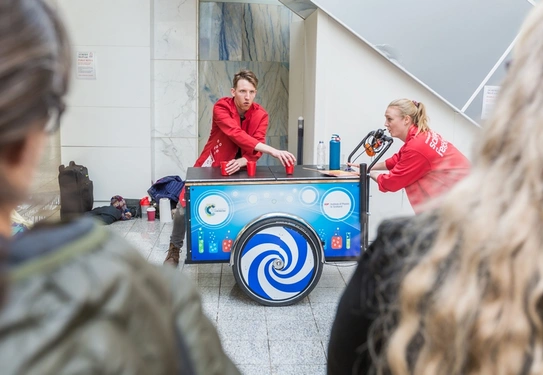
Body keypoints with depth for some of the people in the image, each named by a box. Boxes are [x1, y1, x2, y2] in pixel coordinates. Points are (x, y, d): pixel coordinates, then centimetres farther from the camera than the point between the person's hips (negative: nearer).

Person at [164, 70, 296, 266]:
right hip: (210, 165, -2)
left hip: (237, 168, 2)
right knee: (185, 206, -1)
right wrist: (272, 150, -51)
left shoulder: (260, 115, -14)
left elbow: (256, 150, -20)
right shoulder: (221, 107, -24)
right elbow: (236, 134, -41)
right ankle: (174, 249, 23)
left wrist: (242, 161, -44)